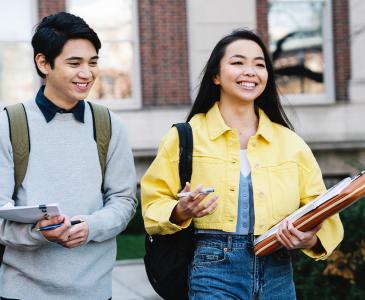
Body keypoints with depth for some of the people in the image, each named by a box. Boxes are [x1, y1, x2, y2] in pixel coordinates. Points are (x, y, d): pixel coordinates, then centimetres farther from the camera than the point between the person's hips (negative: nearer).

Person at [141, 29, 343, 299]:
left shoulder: (291, 143, 7)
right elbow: (154, 204, 2)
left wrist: (312, 239, -13)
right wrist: (180, 212, -18)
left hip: (278, 276, 3)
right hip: (213, 275, -3)